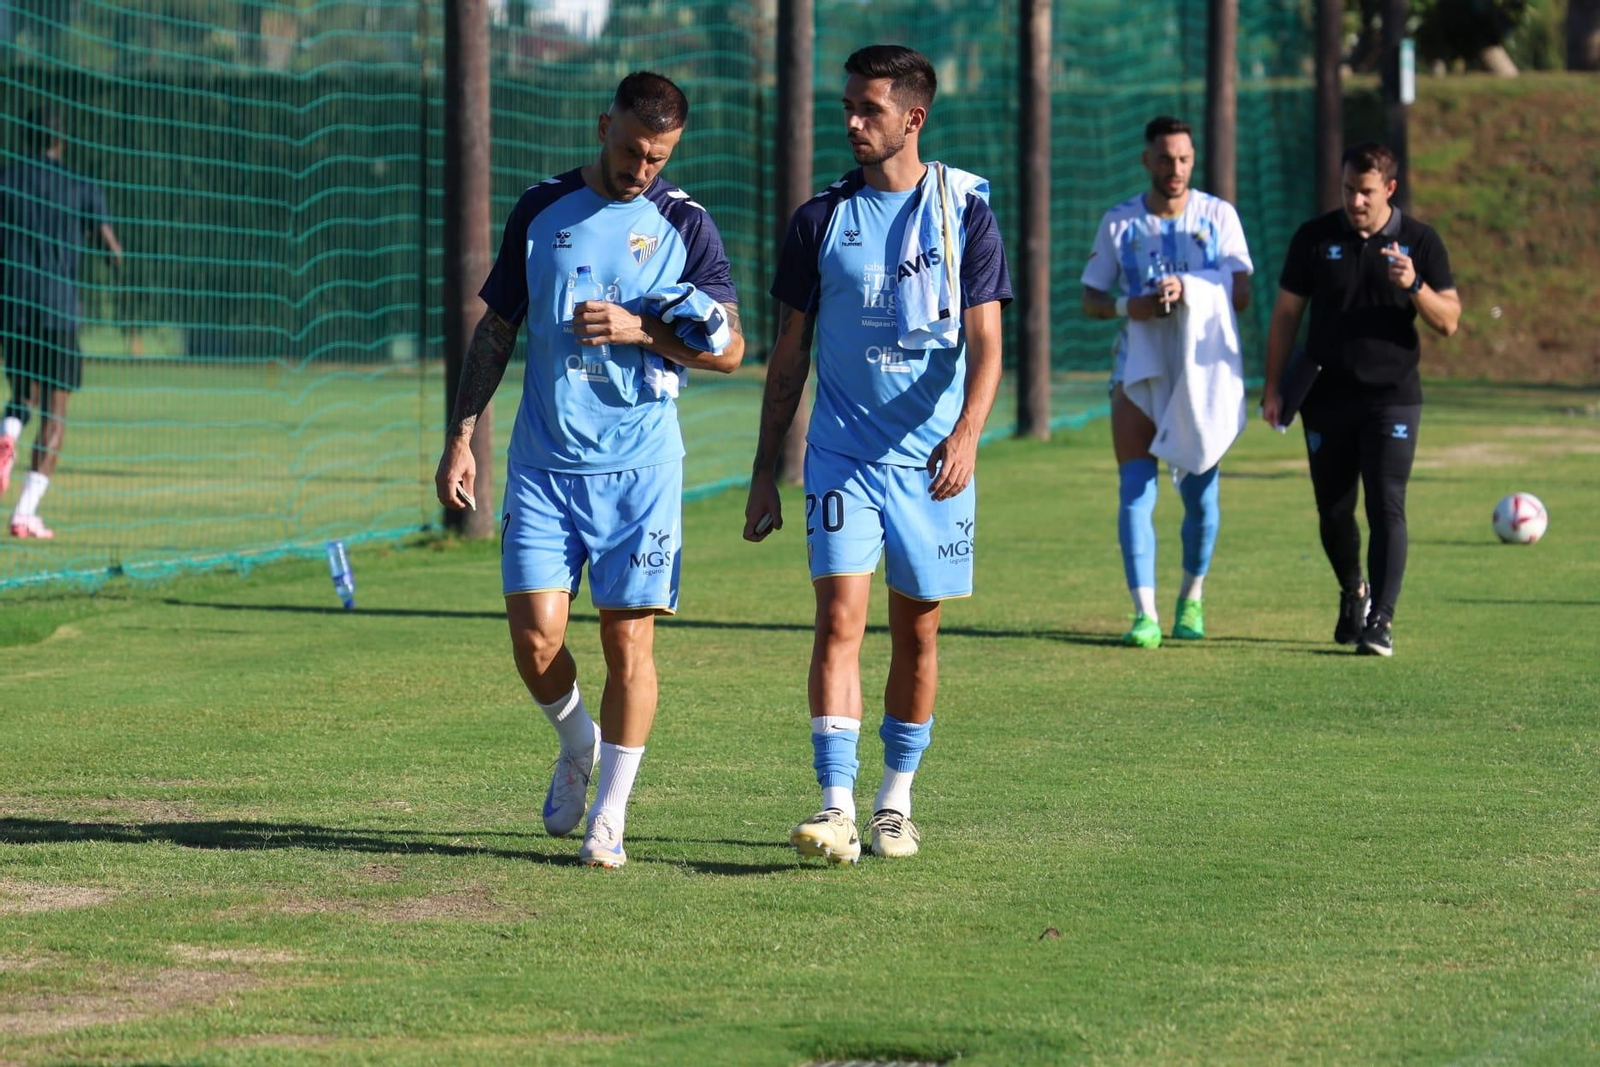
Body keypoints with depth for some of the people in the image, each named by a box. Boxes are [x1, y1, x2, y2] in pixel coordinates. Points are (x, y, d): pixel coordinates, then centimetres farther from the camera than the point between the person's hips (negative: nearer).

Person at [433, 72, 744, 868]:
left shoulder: (684, 224, 2)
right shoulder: (541, 211, 6)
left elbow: (728, 348, -1)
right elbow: (496, 330, 13)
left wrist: (639, 331, -16)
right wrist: (461, 436, 7)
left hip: (640, 465, -1)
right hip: (542, 463, 1)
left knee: (628, 638, -4)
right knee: (534, 635, -7)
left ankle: (609, 816, 7)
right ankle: (577, 744, 23)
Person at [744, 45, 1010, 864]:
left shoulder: (965, 212, 0)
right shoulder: (820, 220, 4)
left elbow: (984, 343, -5)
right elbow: (789, 353, 9)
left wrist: (966, 434, -23)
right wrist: (765, 473, 6)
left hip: (932, 459, 0)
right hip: (841, 454, 0)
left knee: (916, 633, 8)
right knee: (838, 619, -13)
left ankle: (895, 803, 22)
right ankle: (836, 809, -18)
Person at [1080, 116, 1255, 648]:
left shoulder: (1219, 215, 1)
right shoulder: (1119, 221, 5)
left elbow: (1241, 294, -5)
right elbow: (1091, 299, 7)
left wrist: (1189, 291, -23)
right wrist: (1126, 306, -15)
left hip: (1203, 371, 0)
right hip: (1139, 368, 0)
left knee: (1199, 492, 2)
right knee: (1135, 490, -11)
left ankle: (1192, 599, 25)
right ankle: (1144, 614, -13)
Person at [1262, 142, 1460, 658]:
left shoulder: (1420, 241, 1)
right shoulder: (1315, 238, 4)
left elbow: (1448, 321, -1)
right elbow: (1286, 315, 9)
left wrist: (1414, 286, -20)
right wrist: (1273, 388, 4)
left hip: (1392, 397, -2)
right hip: (1326, 398, 2)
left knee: (1386, 507, -13)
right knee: (1333, 511, 10)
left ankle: (1381, 620, -15)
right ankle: (1353, 592, 35)